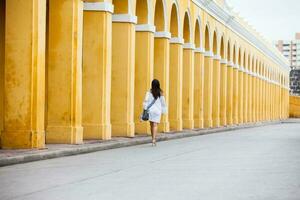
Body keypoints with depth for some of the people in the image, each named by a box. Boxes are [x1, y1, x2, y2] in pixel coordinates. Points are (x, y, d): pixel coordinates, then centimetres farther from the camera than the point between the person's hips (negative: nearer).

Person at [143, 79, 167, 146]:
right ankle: (154, 139, -18)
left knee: (152, 125, 13)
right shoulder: (160, 93, -1)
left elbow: (146, 101, -11)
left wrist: (145, 109, -4)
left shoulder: (149, 92, -6)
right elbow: (163, 102, 4)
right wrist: (163, 111, 14)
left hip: (150, 110, 0)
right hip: (158, 111, 0)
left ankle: (153, 139, 23)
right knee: (155, 125, -4)